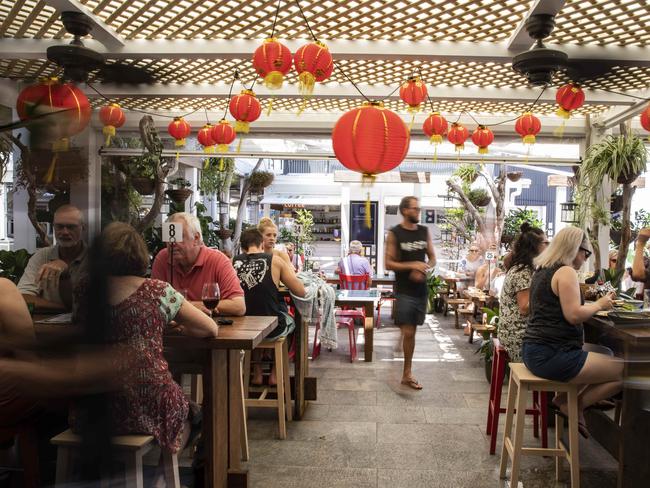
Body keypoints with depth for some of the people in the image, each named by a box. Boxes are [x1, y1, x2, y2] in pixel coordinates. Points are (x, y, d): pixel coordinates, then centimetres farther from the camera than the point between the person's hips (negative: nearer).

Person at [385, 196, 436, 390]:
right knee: (408, 332, -7)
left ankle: (406, 372, 23)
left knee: (411, 331, 12)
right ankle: (407, 373, 9)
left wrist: (423, 270, -10)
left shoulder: (424, 231, 7)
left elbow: (432, 258, 11)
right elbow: (388, 263, -10)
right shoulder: (394, 234, -7)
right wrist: (412, 265, -20)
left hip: (421, 289, 5)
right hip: (404, 291, -5)